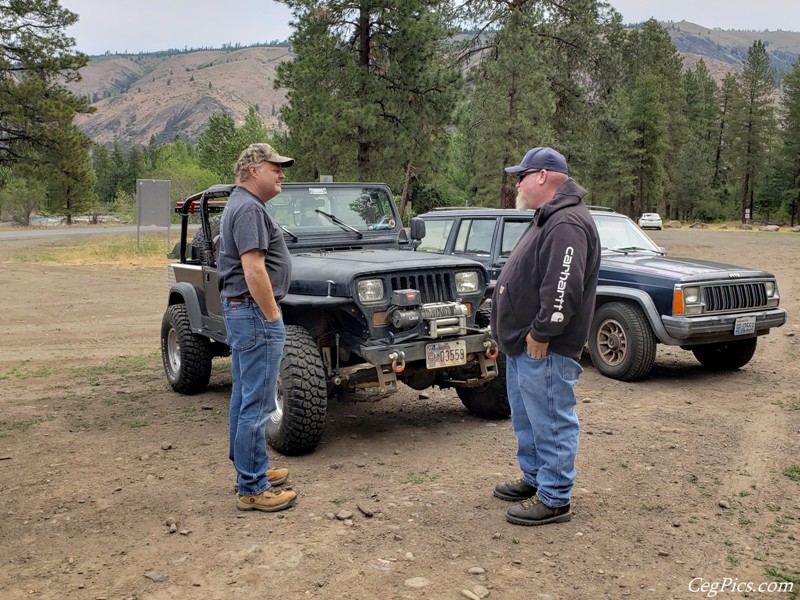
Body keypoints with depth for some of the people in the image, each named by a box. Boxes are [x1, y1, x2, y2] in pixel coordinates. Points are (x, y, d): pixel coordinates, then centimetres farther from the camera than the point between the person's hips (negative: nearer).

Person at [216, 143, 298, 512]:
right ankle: (252, 489, -1)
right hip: (255, 313, -11)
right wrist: (273, 318, -19)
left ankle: (250, 469, 28)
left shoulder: (239, 206, 17)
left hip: (239, 311, 11)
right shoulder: (249, 208, -17)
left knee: (244, 397, 17)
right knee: (257, 403, -7)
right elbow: (253, 270, -24)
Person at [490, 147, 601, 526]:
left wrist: (541, 333, -22)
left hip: (544, 349, -11)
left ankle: (554, 500, 7)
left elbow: (563, 288, -27)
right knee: (527, 419, 21)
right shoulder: (547, 218, 17)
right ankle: (534, 480, 34)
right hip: (523, 344, 11)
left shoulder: (567, 223, -19)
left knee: (551, 423, -2)